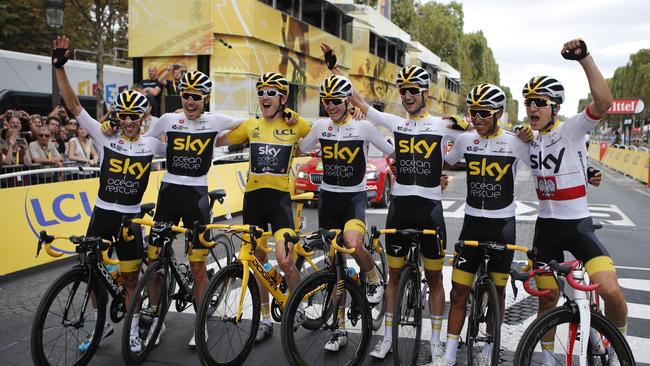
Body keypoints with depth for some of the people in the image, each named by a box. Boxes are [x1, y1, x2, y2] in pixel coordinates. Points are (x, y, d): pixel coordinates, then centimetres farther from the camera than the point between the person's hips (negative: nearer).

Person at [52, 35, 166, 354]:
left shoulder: (152, 144, -3)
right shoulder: (105, 136, -4)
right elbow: (73, 105, -7)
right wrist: (60, 67, -14)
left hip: (130, 217, -1)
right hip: (101, 213, 1)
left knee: (130, 278, 8)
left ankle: (132, 333, 24)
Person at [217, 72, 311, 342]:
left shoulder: (296, 125, 0)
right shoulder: (251, 125, 8)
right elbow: (219, 141, 11)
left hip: (280, 197, -4)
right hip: (253, 197, 4)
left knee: (285, 261, -13)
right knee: (258, 260, 11)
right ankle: (265, 319, 27)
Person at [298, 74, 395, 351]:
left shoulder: (363, 126, -7)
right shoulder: (321, 126, 3)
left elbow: (394, 152, -1)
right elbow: (299, 150, 17)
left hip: (355, 196, -4)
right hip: (328, 197, 4)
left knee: (352, 244, -33)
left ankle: (374, 280, 3)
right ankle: (339, 329, 21)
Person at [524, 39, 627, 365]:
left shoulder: (572, 130, -9)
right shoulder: (529, 142, 8)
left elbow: (603, 101, -27)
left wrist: (584, 57, -34)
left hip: (578, 225, -4)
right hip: (546, 227, 5)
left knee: (611, 291, -19)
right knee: (547, 297, 11)